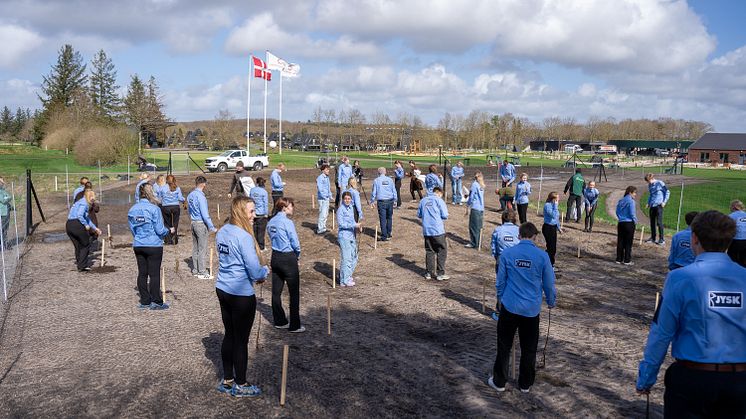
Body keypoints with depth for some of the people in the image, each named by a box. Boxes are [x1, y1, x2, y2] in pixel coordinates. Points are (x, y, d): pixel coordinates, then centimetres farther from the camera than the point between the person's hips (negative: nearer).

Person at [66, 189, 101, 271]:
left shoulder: (81, 202, 25)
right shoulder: (84, 203, -6)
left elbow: (87, 218, 33)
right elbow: (79, 215, -21)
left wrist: (95, 228, 37)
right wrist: (86, 225, -9)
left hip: (68, 225, 9)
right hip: (77, 225, -9)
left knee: (78, 246, 20)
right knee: (86, 245, 6)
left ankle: (79, 263, 26)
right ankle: (82, 265, 4)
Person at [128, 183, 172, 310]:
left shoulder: (132, 210, 5)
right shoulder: (154, 209, -14)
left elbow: (132, 229, 13)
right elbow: (160, 230, -13)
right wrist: (169, 231, 6)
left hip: (138, 246, 6)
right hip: (154, 246, -6)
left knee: (142, 273, 11)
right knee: (154, 274, 0)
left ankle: (145, 301, 17)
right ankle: (156, 302, 3)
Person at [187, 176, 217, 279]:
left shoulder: (190, 195, 7)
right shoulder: (200, 196, -18)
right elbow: (205, 214, -19)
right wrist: (212, 227, -14)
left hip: (193, 223, 8)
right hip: (201, 224, -8)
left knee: (195, 248, 14)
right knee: (202, 249, -2)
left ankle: (195, 270, 21)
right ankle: (202, 272, 2)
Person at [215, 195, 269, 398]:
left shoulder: (222, 232, 5)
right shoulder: (243, 237, -21)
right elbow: (255, 271, -20)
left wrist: (256, 275, 11)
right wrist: (265, 271, 2)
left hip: (223, 290, 8)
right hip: (241, 294, -8)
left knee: (229, 335, 18)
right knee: (241, 340, 5)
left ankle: (227, 380, 30)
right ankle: (240, 385, 18)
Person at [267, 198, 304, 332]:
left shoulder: (271, 222, 6)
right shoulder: (287, 222, -17)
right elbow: (296, 244, -17)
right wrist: (297, 255, 4)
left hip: (275, 258, 7)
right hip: (288, 259, -7)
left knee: (276, 291, 13)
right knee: (294, 293, 2)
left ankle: (280, 321, 25)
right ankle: (295, 325, 6)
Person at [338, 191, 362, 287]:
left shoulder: (351, 207, 11)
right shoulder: (340, 209, -13)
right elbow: (341, 224, -18)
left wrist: (358, 227, 3)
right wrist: (354, 225, -22)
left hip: (352, 236, 8)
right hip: (344, 237, -8)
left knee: (354, 257, 15)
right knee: (346, 258, -5)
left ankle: (348, 276, 31)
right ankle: (344, 281, 3)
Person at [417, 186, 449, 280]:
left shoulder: (423, 200, 9)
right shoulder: (439, 200, -5)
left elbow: (419, 214, 14)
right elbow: (445, 215, -8)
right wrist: (438, 216, 12)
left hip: (426, 231, 5)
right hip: (438, 230, -5)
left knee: (429, 251, 14)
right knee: (442, 251, 5)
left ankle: (429, 273, 17)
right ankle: (440, 273, 3)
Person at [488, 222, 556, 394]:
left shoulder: (507, 253, -6)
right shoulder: (542, 256, -7)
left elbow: (500, 281, 2)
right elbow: (549, 284, 1)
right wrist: (551, 302, 19)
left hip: (509, 307, 0)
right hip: (532, 309, 0)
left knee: (504, 347, 12)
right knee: (529, 349, 14)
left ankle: (499, 382, 21)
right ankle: (525, 384, 25)